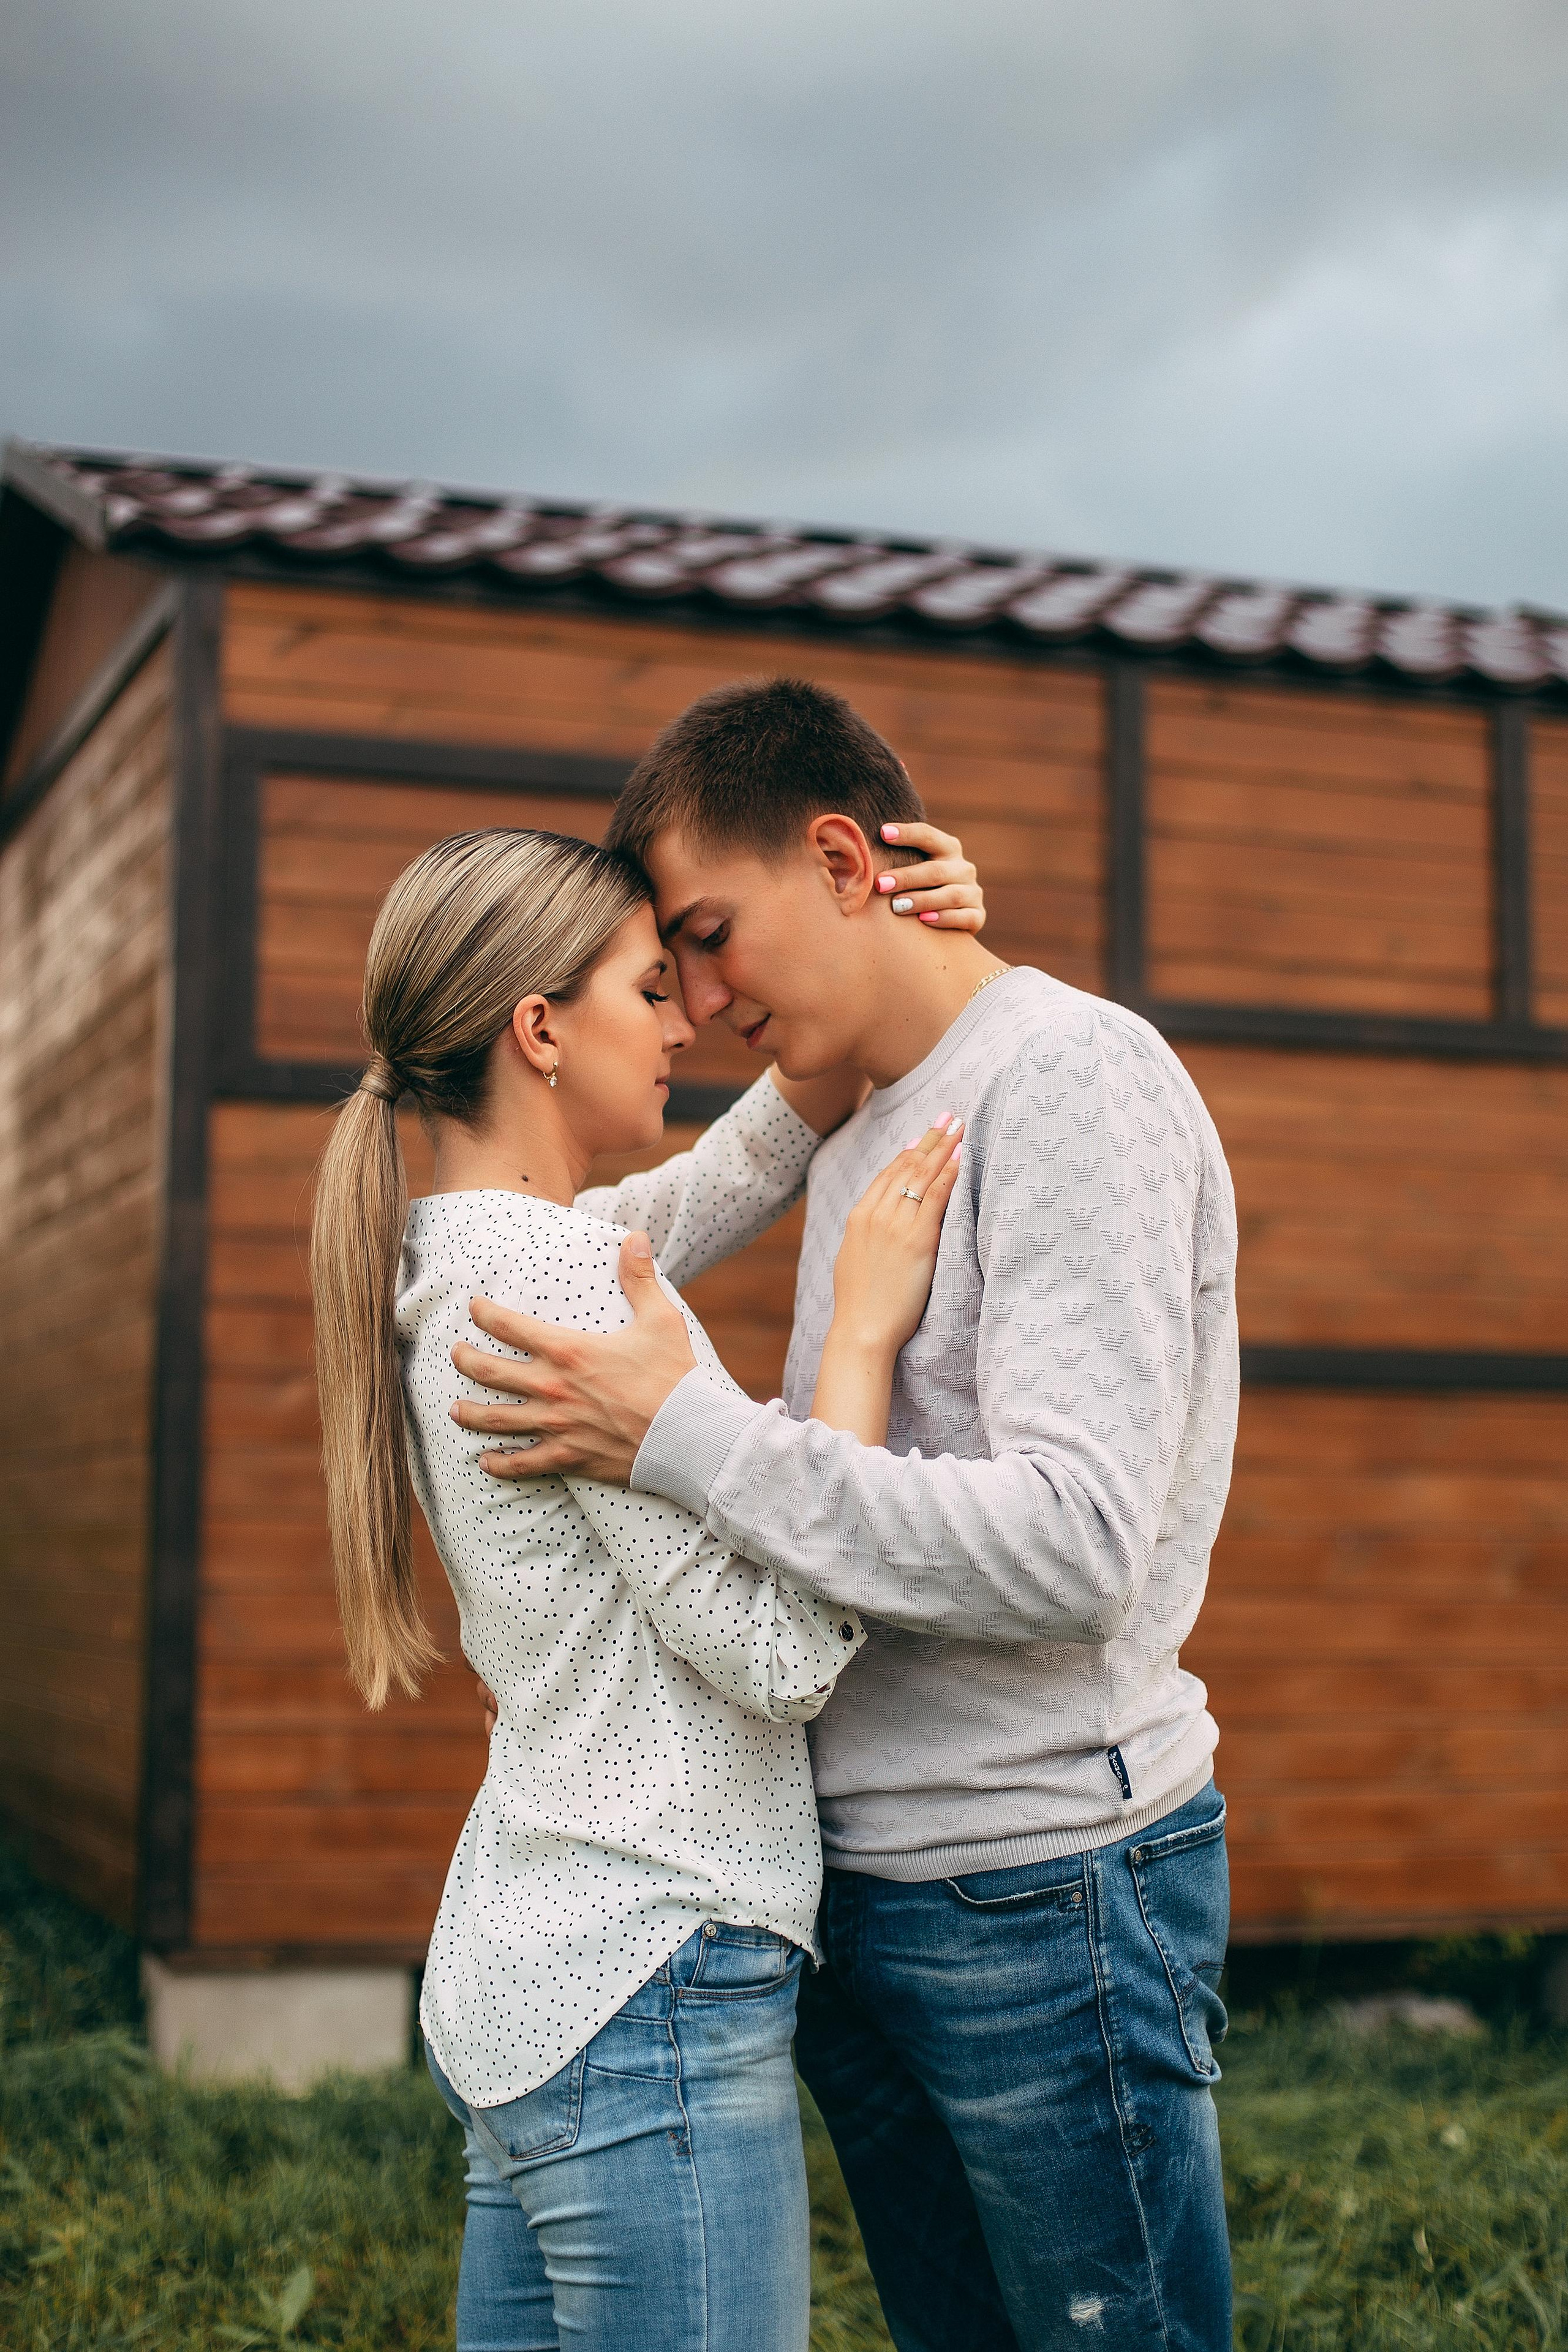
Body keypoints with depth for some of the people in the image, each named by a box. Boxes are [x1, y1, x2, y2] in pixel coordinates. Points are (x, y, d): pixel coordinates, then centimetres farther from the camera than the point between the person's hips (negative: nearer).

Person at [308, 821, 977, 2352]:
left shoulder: (455, 1263, 9)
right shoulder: (558, 1274, -18)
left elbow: (754, 1160, 22)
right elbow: (783, 1650, -19)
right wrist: (865, 1328, -13)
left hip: (521, 1976, 10)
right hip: (648, 1996, -10)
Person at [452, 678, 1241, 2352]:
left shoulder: (1073, 1078, -14)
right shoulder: (858, 1138, 15)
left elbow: (1074, 1545, -24)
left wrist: (681, 1436, -21)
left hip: (1045, 1887, -8)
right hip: (862, 1892, 9)